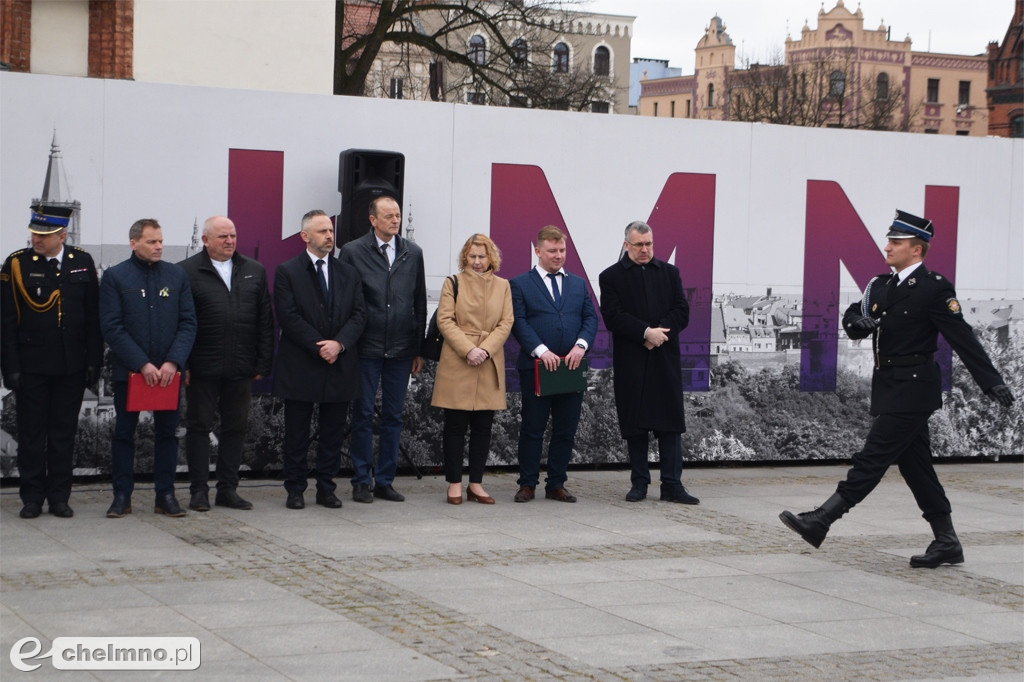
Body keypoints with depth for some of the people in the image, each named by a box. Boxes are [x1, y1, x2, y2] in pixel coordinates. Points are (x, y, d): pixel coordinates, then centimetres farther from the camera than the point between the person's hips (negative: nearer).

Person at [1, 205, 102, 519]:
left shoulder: (82, 262, 3)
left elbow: (94, 316, 6)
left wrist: (94, 361, 1)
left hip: (71, 366, 2)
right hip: (32, 365, -2)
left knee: (64, 433, 8)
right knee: (31, 433, 3)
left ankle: (59, 497, 15)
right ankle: (32, 498, 12)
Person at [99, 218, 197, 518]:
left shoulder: (177, 275, 6)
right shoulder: (115, 277, -2)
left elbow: (188, 323, 3)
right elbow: (111, 327, -8)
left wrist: (173, 362, -11)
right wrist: (143, 365, -14)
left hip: (167, 370, 2)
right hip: (128, 370, -2)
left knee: (167, 433, 5)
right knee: (124, 434, 5)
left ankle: (165, 495, 12)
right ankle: (122, 496, 11)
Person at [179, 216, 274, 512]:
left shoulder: (255, 272, 11)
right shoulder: (187, 272, -2)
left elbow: (265, 321, 10)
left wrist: (262, 363, 4)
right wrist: (182, 364, -9)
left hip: (241, 367, 4)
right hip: (202, 367, -4)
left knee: (235, 428, 7)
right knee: (198, 427, 4)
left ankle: (228, 488, 16)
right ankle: (199, 490, 12)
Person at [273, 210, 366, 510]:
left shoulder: (348, 273, 12)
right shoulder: (287, 272, 0)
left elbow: (359, 314, 5)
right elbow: (289, 317, -9)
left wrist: (339, 344, -12)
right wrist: (319, 348, -14)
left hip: (340, 365, 4)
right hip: (300, 367, -4)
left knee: (333, 433, 7)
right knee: (296, 434, 3)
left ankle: (326, 489, 15)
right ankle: (295, 490, 11)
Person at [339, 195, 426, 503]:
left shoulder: (413, 253, 8)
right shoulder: (353, 252, -2)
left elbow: (420, 303, 11)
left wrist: (418, 349, 9)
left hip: (401, 351, 3)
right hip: (366, 350, -3)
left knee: (393, 417, 7)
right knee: (363, 415, 2)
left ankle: (384, 481, 16)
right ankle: (361, 482, 11)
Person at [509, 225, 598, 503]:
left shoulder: (578, 284, 16)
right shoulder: (520, 284, 4)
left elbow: (591, 318, 10)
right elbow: (519, 322, -6)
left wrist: (581, 345, -9)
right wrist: (541, 351, -18)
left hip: (571, 366, 4)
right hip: (536, 367, -4)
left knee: (566, 431, 6)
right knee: (532, 429, 1)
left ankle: (556, 484, 14)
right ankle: (527, 484, 8)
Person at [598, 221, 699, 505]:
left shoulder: (669, 273, 11)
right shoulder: (611, 277, 3)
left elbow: (682, 312, 3)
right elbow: (613, 317, -8)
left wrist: (660, 332, -13)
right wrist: (646, 332, -17)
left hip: (665, 358, 2)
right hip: (630, 361, -2)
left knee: (670, 423, 0)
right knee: (634, 425, 3)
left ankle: (672, 485, 2)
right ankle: (639, 483, 12)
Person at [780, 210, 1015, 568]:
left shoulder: (934, 289, -10)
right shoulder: (881, 286, 13)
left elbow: (963, 338, -12)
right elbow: (853, 317, 18)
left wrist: (992, 382, -15)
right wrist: (856, 322, -8)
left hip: (913, 389, -9)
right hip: (889, 388, 9)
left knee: (873, 457, -9)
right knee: (914, 465, 11)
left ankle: (820, 521, -13)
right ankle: (947, 543, 18)